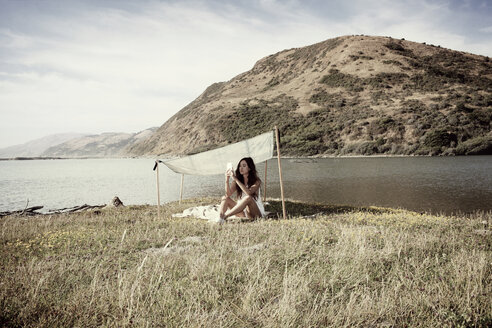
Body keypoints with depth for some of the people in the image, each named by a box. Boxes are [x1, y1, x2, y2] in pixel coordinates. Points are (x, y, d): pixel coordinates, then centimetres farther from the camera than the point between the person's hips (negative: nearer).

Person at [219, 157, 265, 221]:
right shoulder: (236, 181, 4)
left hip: (256, 212, -5)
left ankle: (225, 216, -36)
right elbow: (228, 194, -10)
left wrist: (235, 179, -31)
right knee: (225, 198, -9)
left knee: (248, 198, -34)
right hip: (242, 212, 5)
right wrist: (227, 180, -23)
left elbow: (248, 192, -29)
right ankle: (220, 217, -34)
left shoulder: (256, 181, -9)